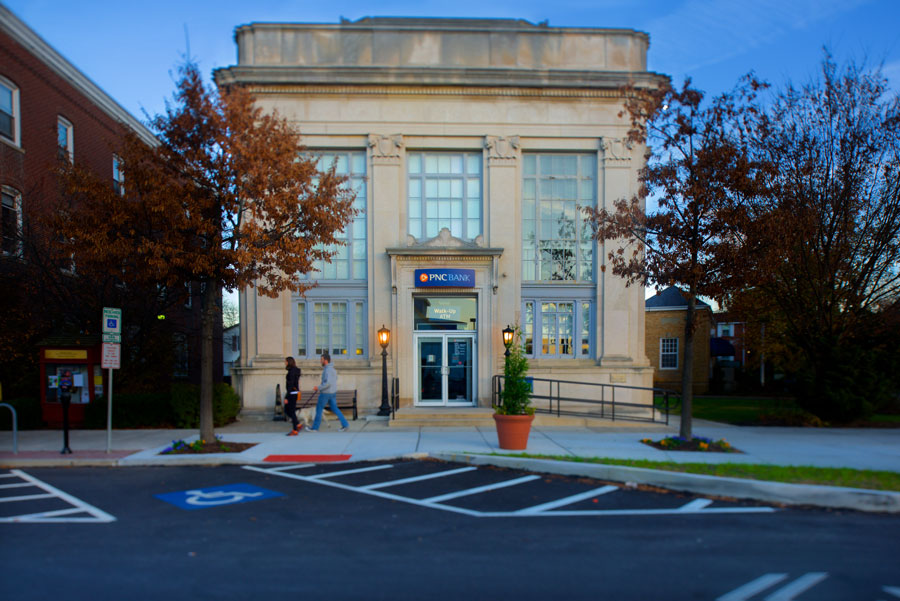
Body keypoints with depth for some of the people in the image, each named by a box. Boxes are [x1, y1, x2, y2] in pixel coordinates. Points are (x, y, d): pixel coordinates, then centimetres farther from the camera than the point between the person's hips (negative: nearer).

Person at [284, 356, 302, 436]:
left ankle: (295, 431, 6)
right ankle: (298, 425, 18)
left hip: (292, 393, -10)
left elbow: (290, 385, -22)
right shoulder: (295, 371, 12)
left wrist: (286, 397, -20)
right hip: (294, 393, 10)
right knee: (286, 410, 15)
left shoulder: (292, 372, -19)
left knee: (292, 412, -2)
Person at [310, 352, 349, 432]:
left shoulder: (327, 370, -20)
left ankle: (315, 427, 14)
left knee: (319, 409, 5)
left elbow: (328, 383, -29)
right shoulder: (332, 368, 11)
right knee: (334, 408, 11)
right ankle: (344, 424, 4)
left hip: (326, 393, -9)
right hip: (333, 392, 9)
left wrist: (318, 387, -19)